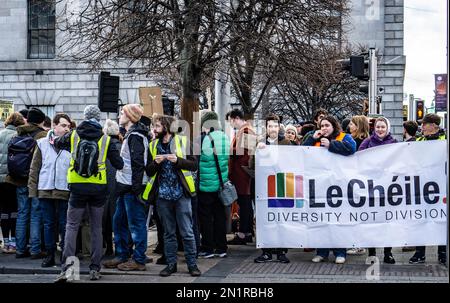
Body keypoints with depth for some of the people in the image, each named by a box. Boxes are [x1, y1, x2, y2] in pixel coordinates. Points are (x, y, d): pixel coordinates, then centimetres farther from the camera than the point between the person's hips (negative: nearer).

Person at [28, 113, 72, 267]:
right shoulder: (42, 143, 6)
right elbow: (35, 168, 7)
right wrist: (32, 189, 1)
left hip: (64, 191, -2)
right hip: (45, 190, 2)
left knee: (64, 225, 4)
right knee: (48, 224, 9)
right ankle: (50, 255, 18)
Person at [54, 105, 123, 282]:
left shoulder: (73, 136, 0)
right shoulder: (106, 139, -3)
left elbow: (57, 143, 20)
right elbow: (119, 164, -1)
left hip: (78, 188, 0)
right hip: (98, 188, 0)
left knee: (72, 226, 5)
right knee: (96, 228, 11)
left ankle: (67, 264, -13)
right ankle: (95, 269, 11)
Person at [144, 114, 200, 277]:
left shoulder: (182, 141, 0)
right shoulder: (153, 146, 10)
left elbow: (194, 165, -3)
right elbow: (149, 172, 10)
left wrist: (177, 160, -17)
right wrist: (156, 162, -9)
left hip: (181, 194, -3)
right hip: (163, 195, 3)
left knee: (187, 232, -1)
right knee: (168, 232, 9)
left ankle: (192, 264, 7)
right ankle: (171, 264, 17)